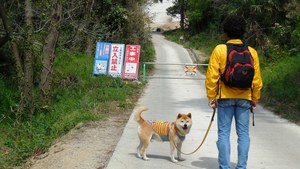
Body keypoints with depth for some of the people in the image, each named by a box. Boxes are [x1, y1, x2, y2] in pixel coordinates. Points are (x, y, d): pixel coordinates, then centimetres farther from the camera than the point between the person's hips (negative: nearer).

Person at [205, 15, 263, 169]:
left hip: (225, 97, -2)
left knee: (223, 133, 4)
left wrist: (211, 97, -1)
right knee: (243, 133, 8)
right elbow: (257, 79, 3)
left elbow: (212, 76, -9)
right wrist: (255, 98, 12)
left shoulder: (219, 50, -7)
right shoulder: (251, 52, 1)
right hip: (244, 98, 2)